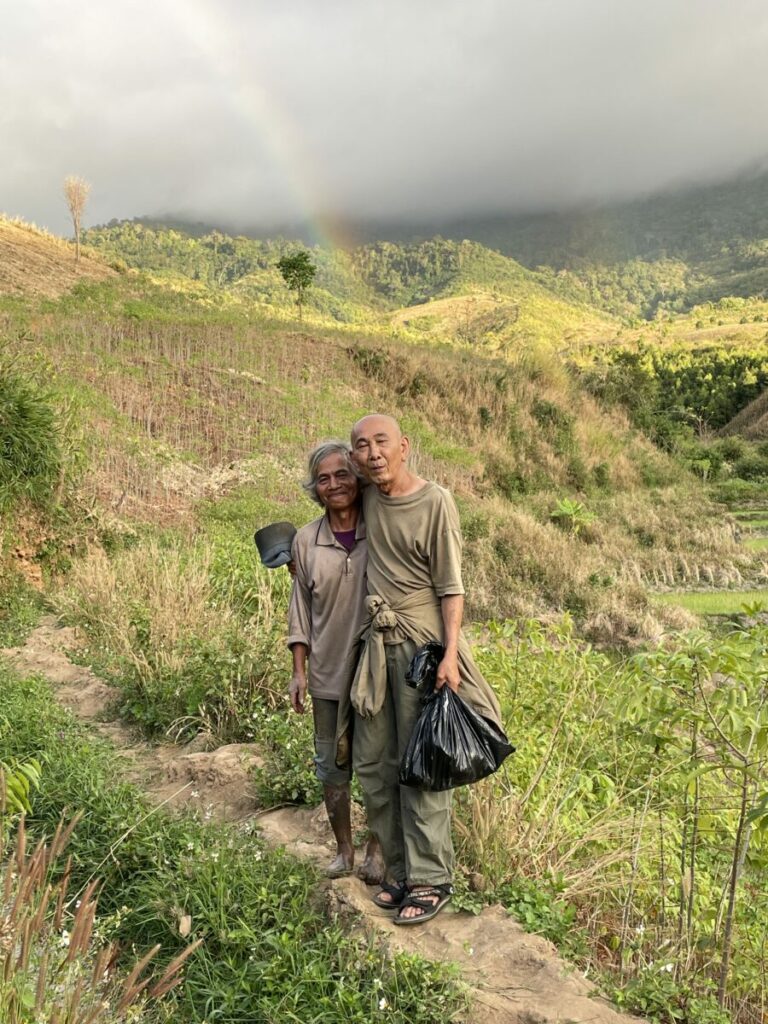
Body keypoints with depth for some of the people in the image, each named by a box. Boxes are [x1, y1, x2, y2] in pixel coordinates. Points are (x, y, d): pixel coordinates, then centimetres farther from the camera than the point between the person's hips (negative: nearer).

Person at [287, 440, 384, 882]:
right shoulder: (306, 541, 0)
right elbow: (300, 609, 5)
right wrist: (299, 672, 3)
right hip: (328, 671, 2)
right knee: (332, 765, 12)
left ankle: (377, 851, 28)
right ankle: (344, 850, 32)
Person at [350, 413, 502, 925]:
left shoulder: (435, 502, -11)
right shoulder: (367, 497, 5)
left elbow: (451, 588, -11)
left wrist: (450, 653, -18)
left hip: (422, 643, -6)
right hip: (376, 642, 7)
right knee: (373, 763, 10)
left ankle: (430, 879, 10)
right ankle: (400, 870, 23)